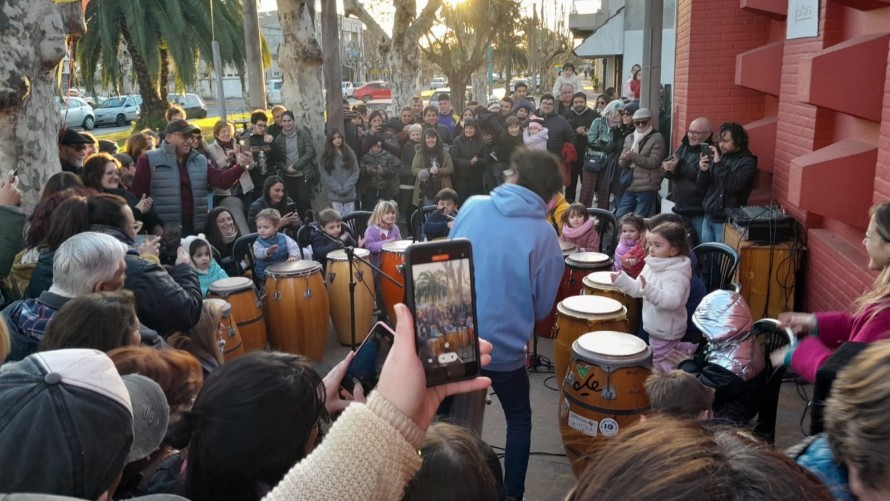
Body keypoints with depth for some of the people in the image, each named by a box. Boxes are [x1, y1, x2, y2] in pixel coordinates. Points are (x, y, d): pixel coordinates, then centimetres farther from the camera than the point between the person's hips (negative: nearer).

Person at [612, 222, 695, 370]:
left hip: (666, 331, -8)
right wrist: (622, 280, -10)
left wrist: (649, 289, -51)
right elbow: (638, 289, 5)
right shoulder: (651, 266, -1)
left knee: (658, 364, 4)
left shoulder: (676, 275, -26)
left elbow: (671, 301, -39)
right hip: (649, 324, 8)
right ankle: (679, 348, 36)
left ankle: (682, 350, 21)